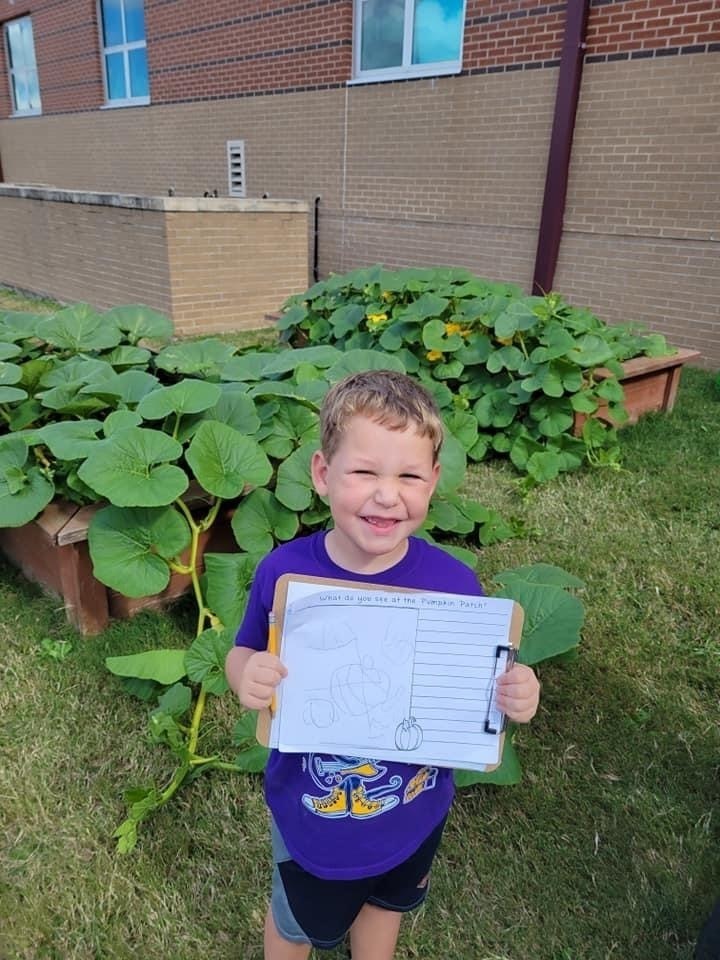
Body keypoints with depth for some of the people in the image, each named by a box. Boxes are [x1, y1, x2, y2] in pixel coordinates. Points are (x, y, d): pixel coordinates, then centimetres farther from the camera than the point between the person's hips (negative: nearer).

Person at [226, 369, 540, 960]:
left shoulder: (455, 585, -25)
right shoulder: (284, 573, -25)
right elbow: (244, 656, -10)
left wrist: (514, 696, -32)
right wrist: (246, 675, -32)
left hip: (413, 813, 2)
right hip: (310, 815, -1)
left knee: (387, 903, 35)